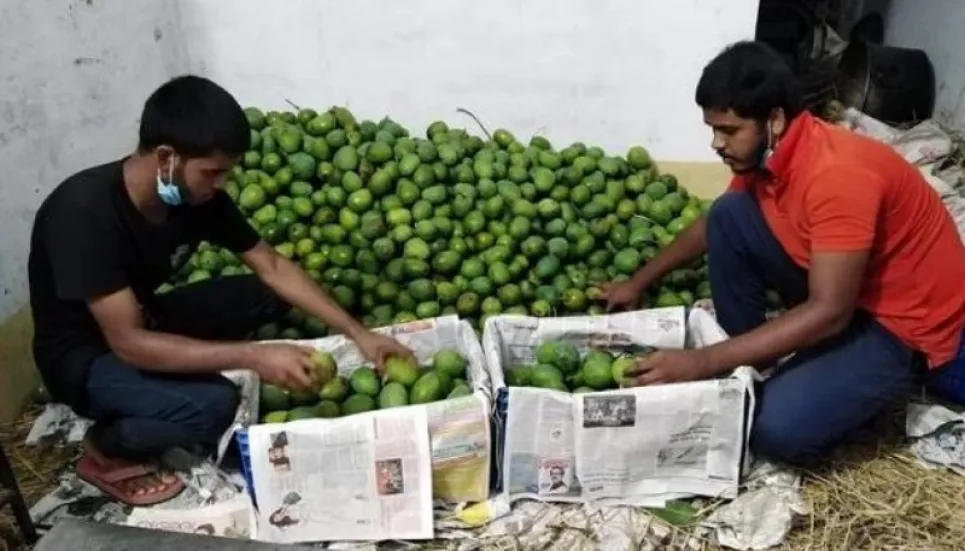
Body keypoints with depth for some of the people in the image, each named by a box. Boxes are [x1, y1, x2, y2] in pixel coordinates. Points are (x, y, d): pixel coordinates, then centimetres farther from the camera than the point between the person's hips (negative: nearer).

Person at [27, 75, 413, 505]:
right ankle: (106, 449, 0)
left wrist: (357, 333, -12)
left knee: (270, 294, -3)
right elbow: (128, 343, -35)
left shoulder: (197, 194, -13)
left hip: (143, 319, 7)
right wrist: (253, 357, -38)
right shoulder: (85, 213, -34)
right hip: (84, 354, -7)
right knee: (212, 405, -30)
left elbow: (272, 267, -7)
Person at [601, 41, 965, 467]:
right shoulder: (764, 154, -5)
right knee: (729, 216, -6)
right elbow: (711, 227, 14)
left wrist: (704, 363, -36)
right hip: (835, 291, 8)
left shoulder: (838, 175, -32)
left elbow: (829, 313, -34)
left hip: (903, 320, -8)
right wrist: (638, 283, 16)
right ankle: (751, 360, 5)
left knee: (777, 428, -26)